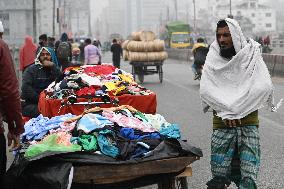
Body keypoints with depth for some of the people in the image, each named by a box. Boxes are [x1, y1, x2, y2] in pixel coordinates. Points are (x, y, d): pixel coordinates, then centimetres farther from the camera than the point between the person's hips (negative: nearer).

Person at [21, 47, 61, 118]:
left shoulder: (53, 69, 17)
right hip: (31, 104, -4)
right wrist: (39, 98, -15)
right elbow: (26, 88, -8)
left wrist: (53, 66, -8)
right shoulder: (31, 69, 6)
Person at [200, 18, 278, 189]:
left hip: (248, 122, -1)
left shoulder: (251, 56, 2)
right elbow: (205, 90, -2)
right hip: (222, 123, 1)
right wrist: (225, 113, -13)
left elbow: (264, 87, -9)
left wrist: (236, 110, -10)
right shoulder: (213, 60, 7)